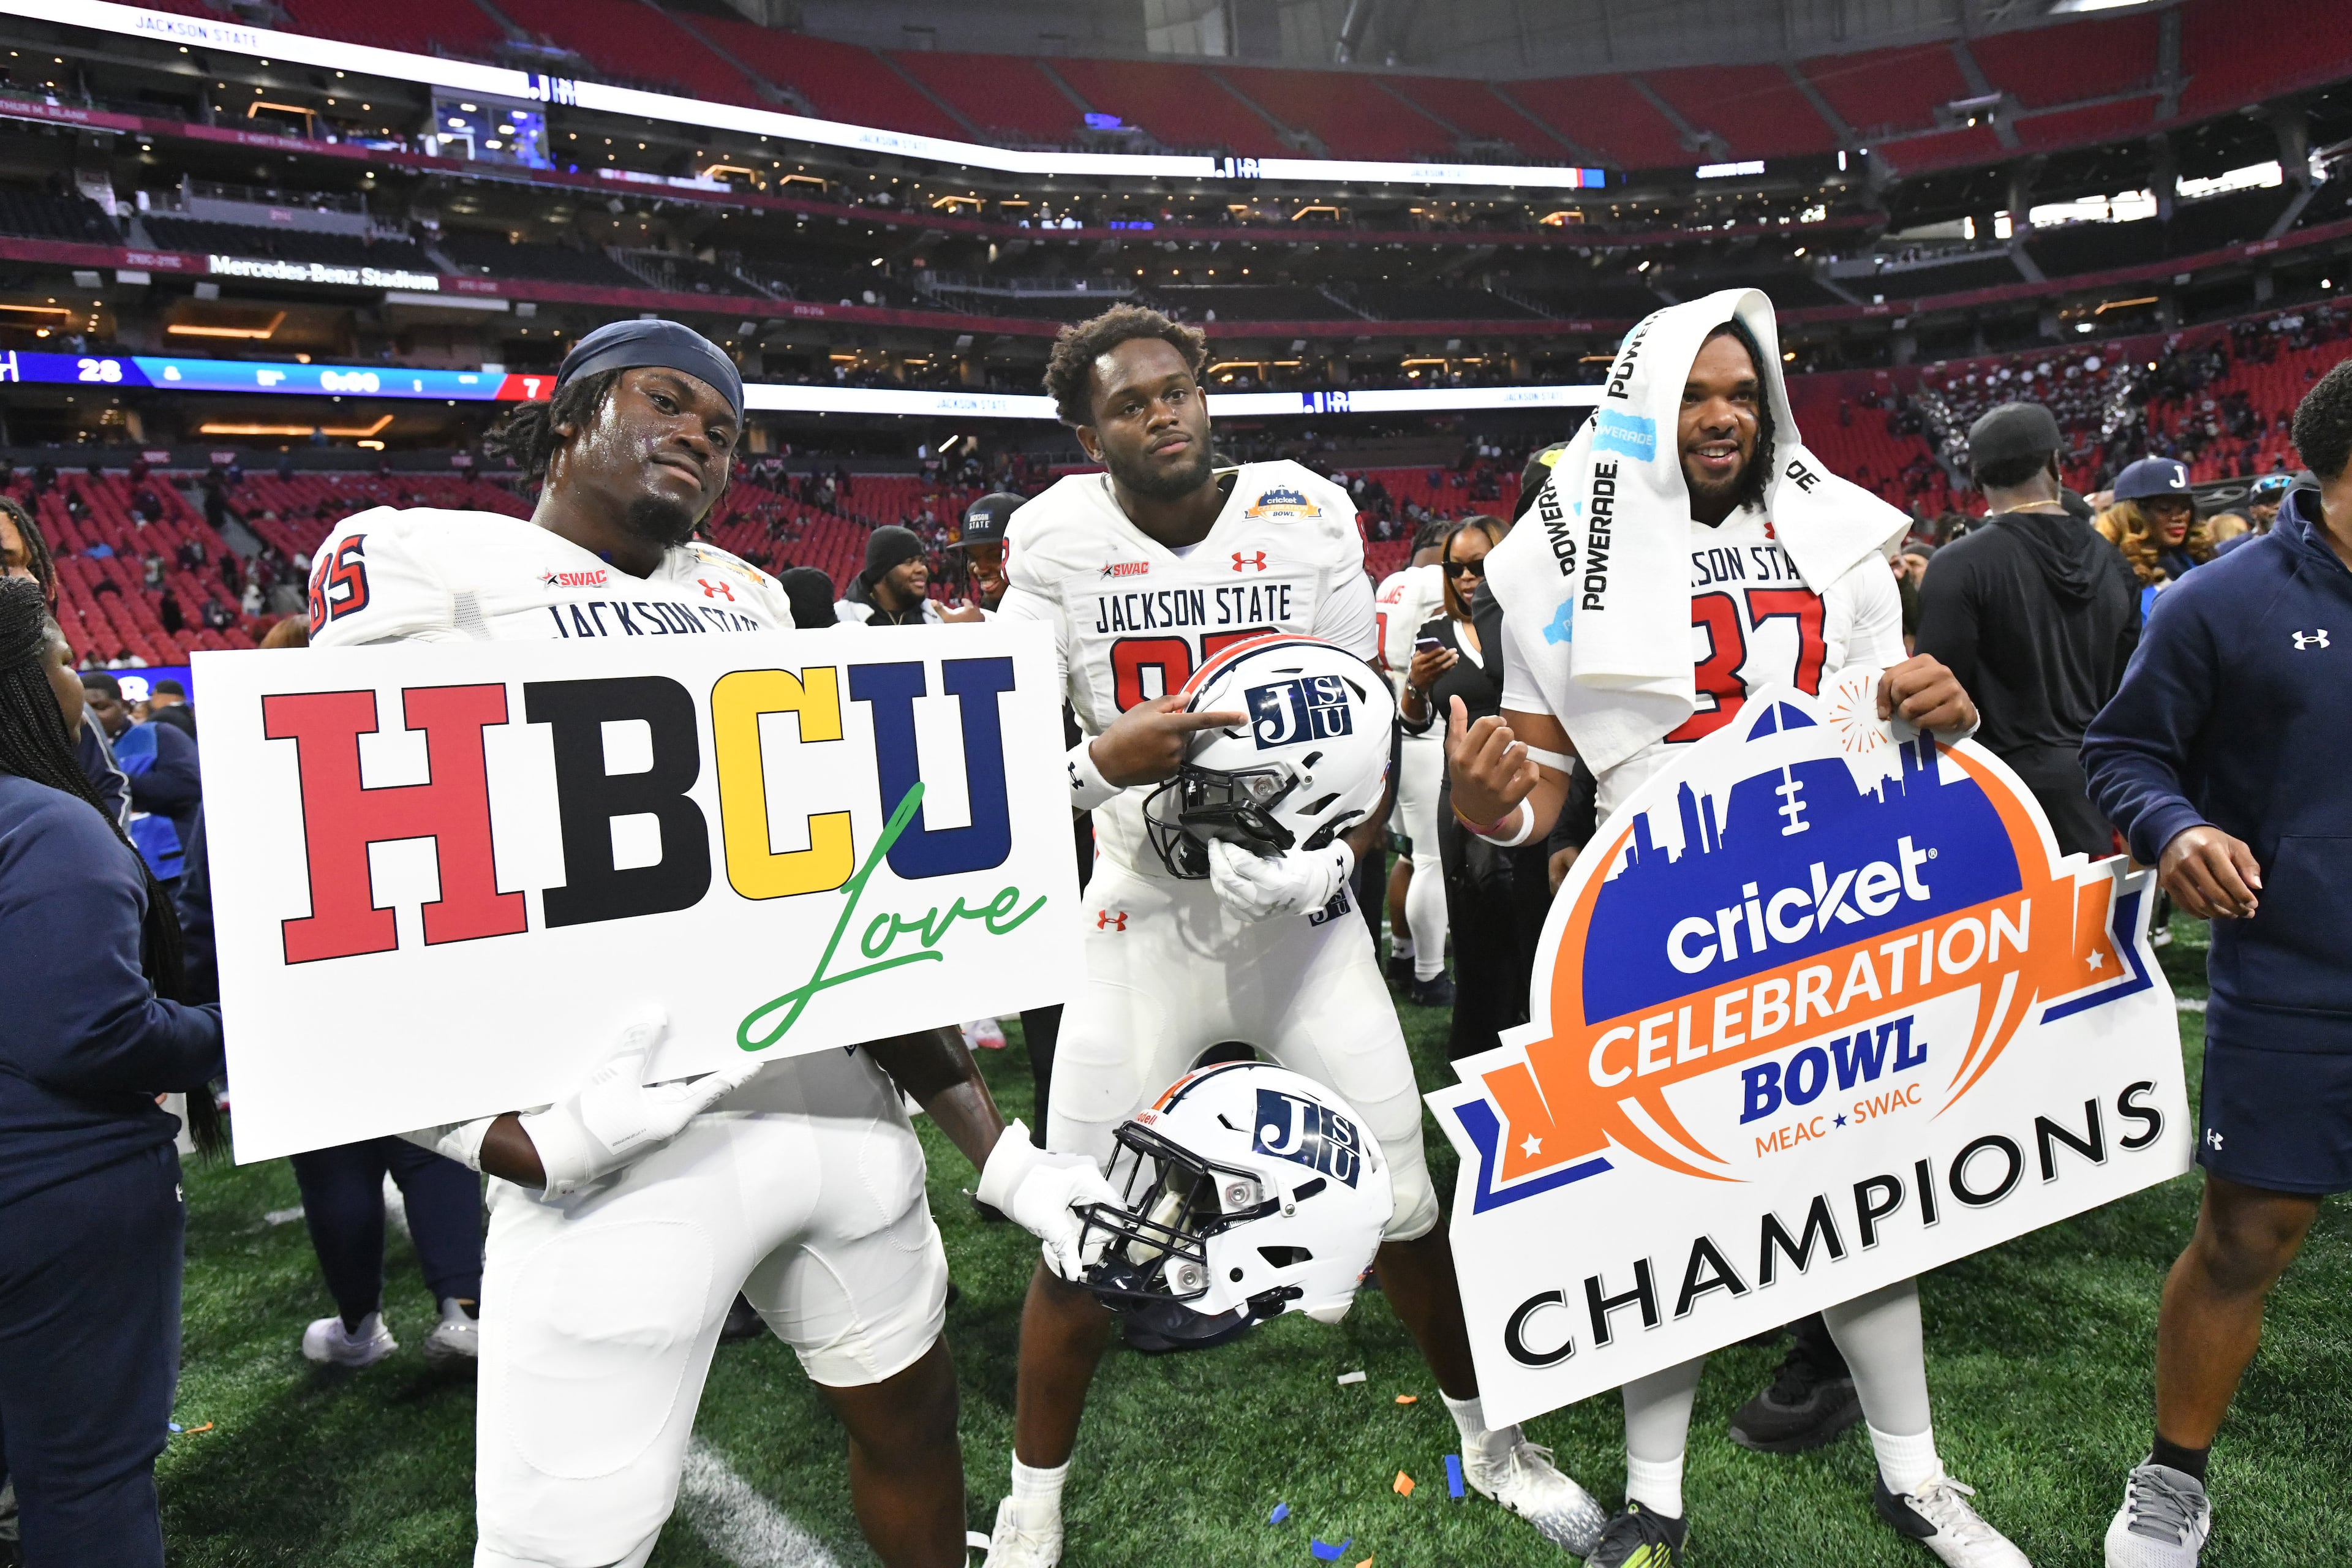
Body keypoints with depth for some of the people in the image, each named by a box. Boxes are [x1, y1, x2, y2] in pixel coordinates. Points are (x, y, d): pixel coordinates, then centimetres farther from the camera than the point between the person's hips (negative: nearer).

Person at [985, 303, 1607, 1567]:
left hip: (1301, 907, 1)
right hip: (1146, 917, 0)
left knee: (1403, 1199, 7)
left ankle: (1488, 1437, 35)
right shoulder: (1058, 540, -4)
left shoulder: (1307, 516, -2)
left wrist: (1342, 855, -14)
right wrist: (1099, 761, -26)